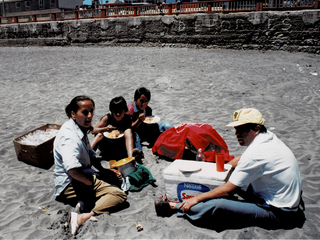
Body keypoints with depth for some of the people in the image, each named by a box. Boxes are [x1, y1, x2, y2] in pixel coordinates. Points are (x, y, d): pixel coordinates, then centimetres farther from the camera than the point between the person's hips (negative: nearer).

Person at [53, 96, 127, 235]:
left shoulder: (81, 129, 10)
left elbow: (89, 154, 23)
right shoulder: (69, 136, -22)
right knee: (120, 195, -18)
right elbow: (72, 169, -37)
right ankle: (83, 217, -29)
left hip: (84, 178, 10)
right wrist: (89, 182, -22)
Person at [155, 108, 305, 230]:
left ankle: (175, 207, -1)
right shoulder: (269, 137, 2)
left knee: (217, 206, -20)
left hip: (279, 213, -10)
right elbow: (240, 160, 19)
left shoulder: (255, 153, -27)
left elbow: (227, 189, -20)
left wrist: (197, 198, -9)